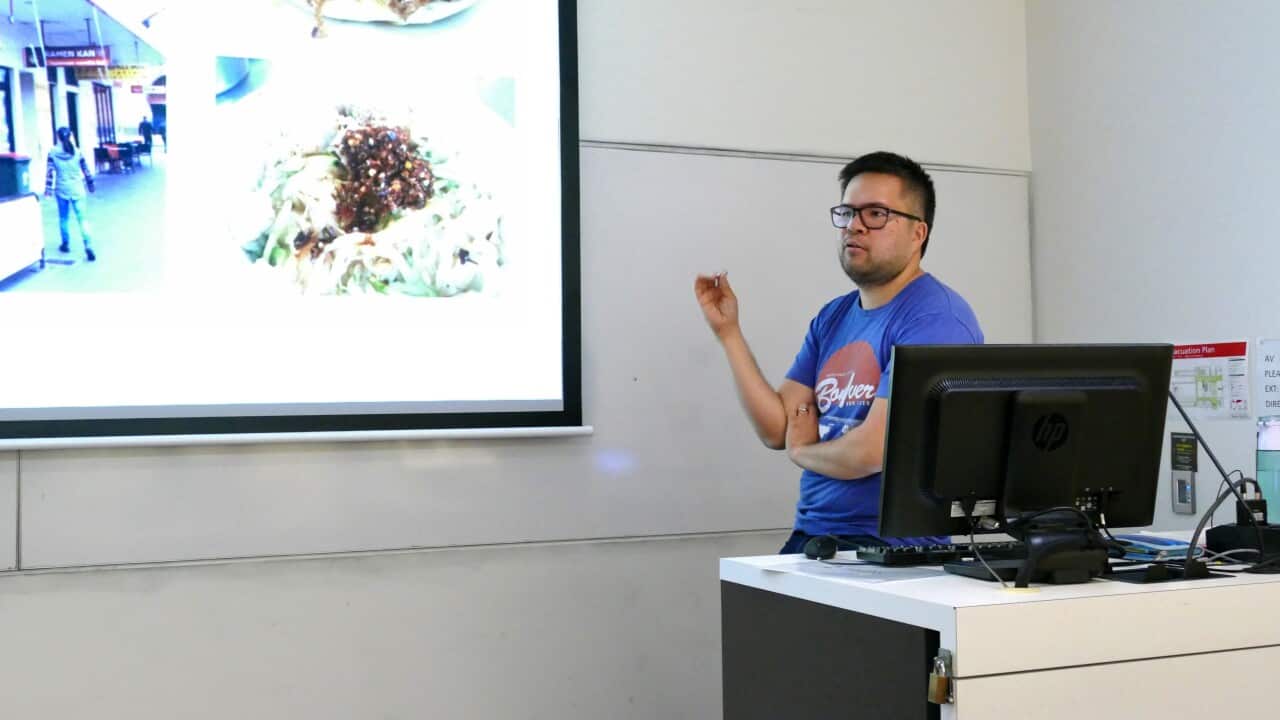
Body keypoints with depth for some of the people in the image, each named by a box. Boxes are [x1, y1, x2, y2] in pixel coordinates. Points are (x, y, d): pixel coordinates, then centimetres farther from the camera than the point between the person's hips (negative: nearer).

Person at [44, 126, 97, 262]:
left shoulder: (53, 153, -5)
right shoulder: (77, 152, -2)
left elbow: (50, 172, -5)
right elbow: (86, 170, 5)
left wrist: (48, 189, 2)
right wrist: (90, 184, 17)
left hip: (62, 190, 0)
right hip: (77, 190, 0)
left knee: (64, 218, 17)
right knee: (82, 218, -3)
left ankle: (66, 244, 27)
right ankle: (88, 246, -15)